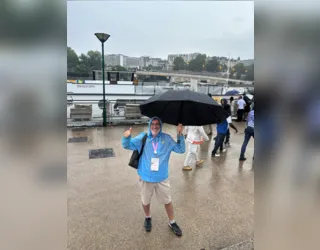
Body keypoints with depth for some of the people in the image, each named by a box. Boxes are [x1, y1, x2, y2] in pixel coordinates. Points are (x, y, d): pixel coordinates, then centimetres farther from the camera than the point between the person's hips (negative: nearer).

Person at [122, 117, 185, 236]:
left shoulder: (167, 138, -5)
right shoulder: (143, 138, -7)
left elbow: (181, 149, -4)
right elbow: (127, 146, -10)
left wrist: (180, 135, -18)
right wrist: (126, 137, -32)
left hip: (162, 178, 1)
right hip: (146, 177, 0)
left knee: (167, 201, 18)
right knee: (145, 201, 21)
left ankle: (172, 222, 42)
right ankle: (148, 218, 51)